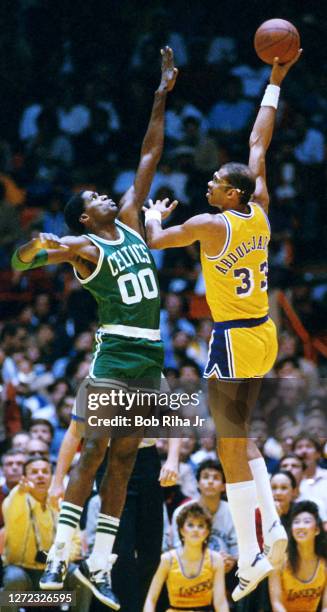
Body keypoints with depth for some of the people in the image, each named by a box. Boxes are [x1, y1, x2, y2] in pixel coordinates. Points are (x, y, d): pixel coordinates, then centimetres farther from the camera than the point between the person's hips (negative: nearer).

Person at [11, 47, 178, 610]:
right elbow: (19, 262, -22)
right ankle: (59, 554, -13)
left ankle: (99, 563, 6)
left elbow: (149, 156, 15)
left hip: (150, 356, 6)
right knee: (94, 451, -12)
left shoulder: (128, 221, 13)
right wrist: (38, 247, -45)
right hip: (116, 351, -6)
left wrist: (162, 96, 13)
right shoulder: (83, 245, -5)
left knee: (123, 458, 5)